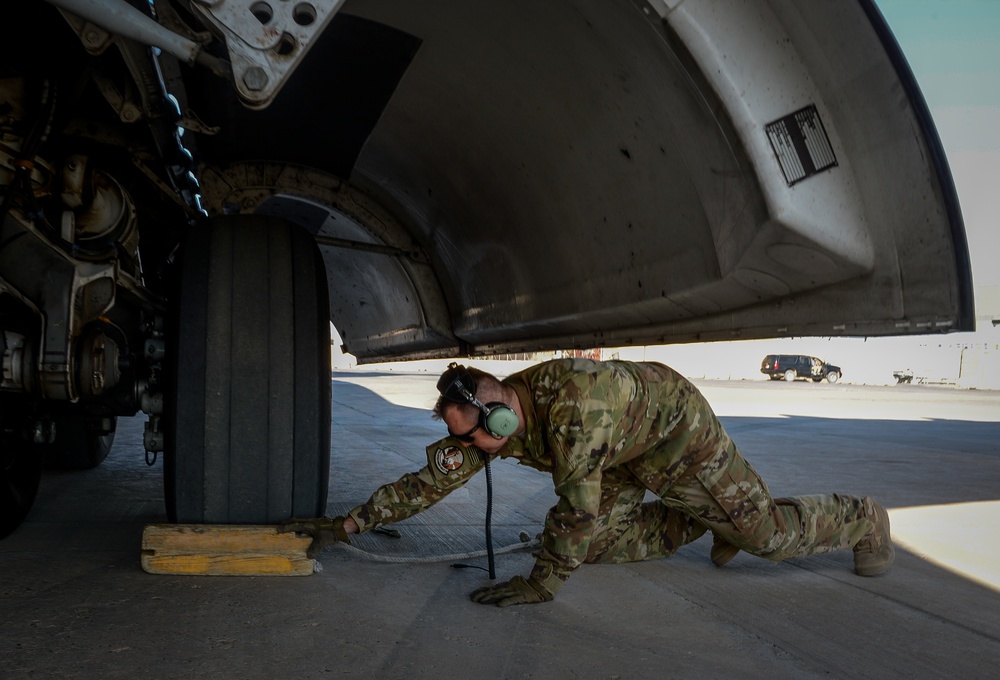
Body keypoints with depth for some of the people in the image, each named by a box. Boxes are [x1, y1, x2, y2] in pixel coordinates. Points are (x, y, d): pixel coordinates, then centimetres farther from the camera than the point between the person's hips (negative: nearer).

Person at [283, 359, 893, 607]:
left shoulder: (573, 405, -43)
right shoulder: (486, 428, -18)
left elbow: (578, 504, -37)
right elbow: (428, 480, -14)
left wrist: (543, 583, -28)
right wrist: (347, 525, -15)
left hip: (677, 424, -7)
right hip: (624, 455, 7)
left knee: (767, 532, -2)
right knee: (595, 543, 1)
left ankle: (860, 519, 28)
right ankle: (701, 523, 22)